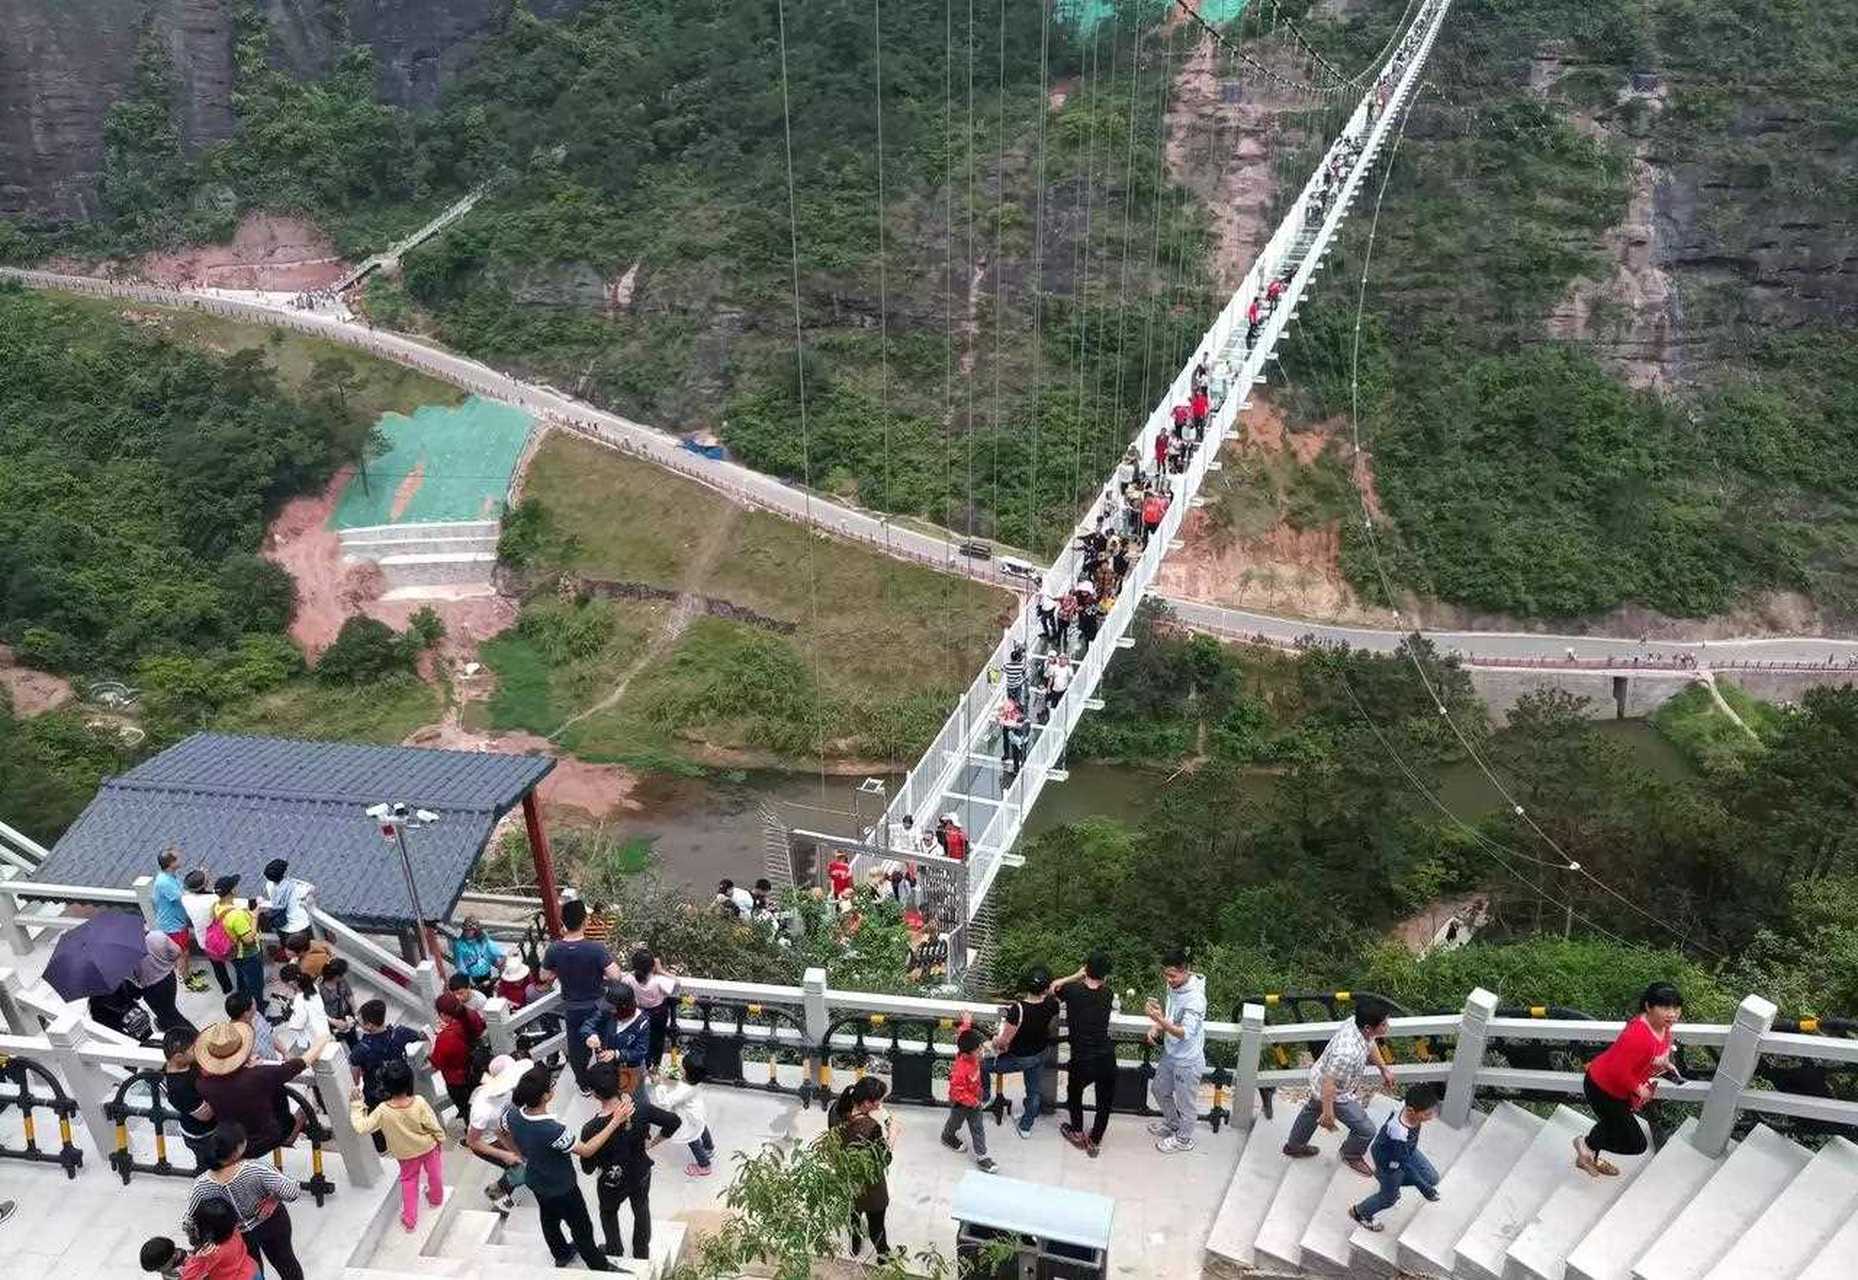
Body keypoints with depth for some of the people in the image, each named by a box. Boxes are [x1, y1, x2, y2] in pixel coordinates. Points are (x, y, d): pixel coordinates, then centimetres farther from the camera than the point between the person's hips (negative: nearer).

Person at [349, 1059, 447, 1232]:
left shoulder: (383, 1110, -32)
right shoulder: (419, 1103, -33)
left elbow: (362, 1127, -23)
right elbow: (433, 1125, -20)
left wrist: (356, 1105, -17)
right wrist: (441, 1139, 0)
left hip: (406, 1153, 0)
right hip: (428, 1146, 0)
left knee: (409, 1181, 24)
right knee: (434, 1173, 29)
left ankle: (410, 1219, 30)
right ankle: (436, 1198, 53)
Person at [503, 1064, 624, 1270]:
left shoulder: (513, 1114, -25)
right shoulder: (552, 1131, -44)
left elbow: (502, 1133, 0)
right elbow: (587, 1150, -29)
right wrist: (616, 1121, -31)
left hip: (535, 1181, 6)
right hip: (561, 1188, -6)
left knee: (549, 1218, 32)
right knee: (581, 1228, 19)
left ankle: (561, 1254, 58)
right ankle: (600, 1269, 41)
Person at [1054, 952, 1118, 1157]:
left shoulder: (1072, 991, -12)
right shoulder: (1108, 994, -6)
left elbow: (1054, 987, 7)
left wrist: (1077, 976, 2)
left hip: (1082, 1061, -1)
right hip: (1107, 1059, 1)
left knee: (1074, 1093, 30)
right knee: (1104, 1102, 25)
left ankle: (1077, 1133, 44)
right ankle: (1094, 1141, 35)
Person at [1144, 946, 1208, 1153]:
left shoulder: (1195, 998, -32)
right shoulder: (1174, 986, -6)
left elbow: (1185, 1033, -35)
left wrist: (1160, 1020, -48)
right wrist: (1156, 1027, -5)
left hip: (1187, 1060, -8)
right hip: (1170, 1053, 8)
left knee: (1185, 1102, 14)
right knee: (1160, 1090, 26)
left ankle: (1183, 1139, 37)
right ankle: (1172, 1123, 51)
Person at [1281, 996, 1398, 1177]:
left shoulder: (1356, 1023, -22)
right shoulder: (1347, 1054, -46)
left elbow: (1370, 1044, 3)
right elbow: (1329, 1084, -33)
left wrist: (1384, 1068, 15)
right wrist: (1328, 1113, -20)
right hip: (1335, 1095, -8)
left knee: (1312, 1110, 32)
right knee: (1366, 1130, 10)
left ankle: (1294, 1146, 59)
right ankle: (1351, 1156, 42)